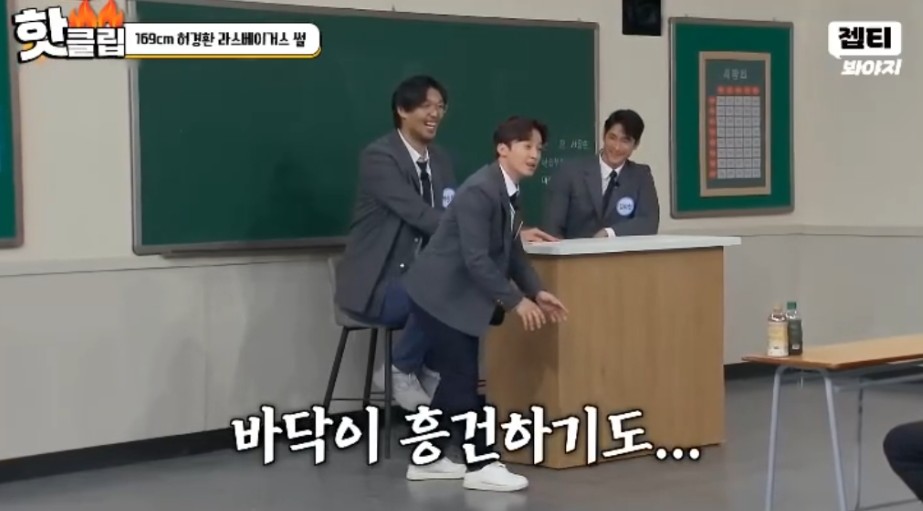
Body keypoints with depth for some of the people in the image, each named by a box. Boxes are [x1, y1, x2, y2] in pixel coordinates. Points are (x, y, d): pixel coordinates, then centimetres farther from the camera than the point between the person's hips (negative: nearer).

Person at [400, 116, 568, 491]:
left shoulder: (509, 191, 7)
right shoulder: (480, 190, -24)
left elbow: (512, 252, 12)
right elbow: (476, 260, -27)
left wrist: (537, 293, 1)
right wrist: (516, 301, -23)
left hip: (459, 295, 10)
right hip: (440, 294, -10)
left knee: (457, 376, 13)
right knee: (464, 377, -9)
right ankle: (481, 464, -4)